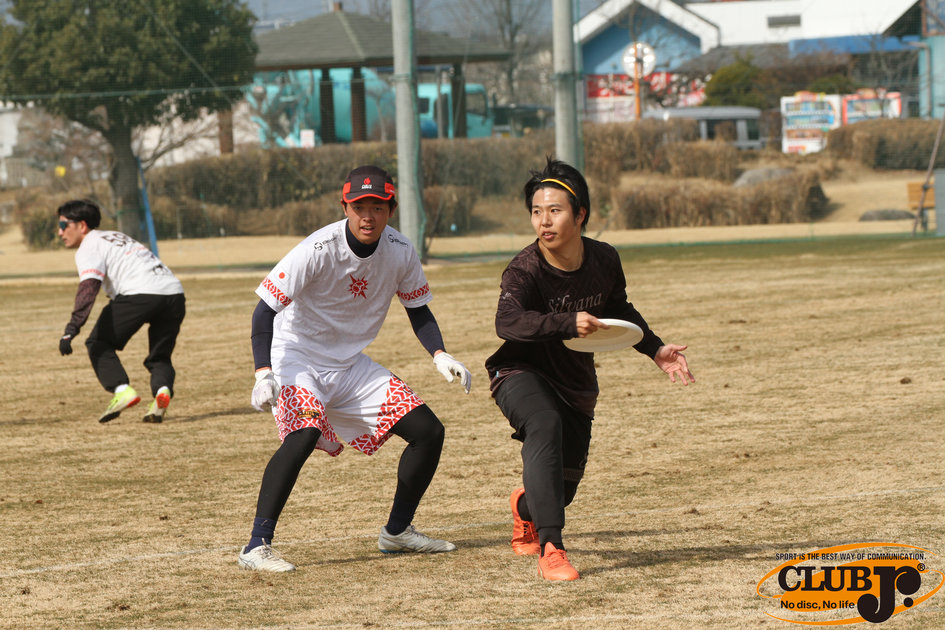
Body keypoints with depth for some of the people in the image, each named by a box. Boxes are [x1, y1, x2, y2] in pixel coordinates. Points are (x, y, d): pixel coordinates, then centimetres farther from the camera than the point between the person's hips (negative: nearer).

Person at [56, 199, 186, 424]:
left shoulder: (89, 247, 6)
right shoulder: (117, 237, 33)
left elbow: (88, 287, -12)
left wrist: (71, 329, -20)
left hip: (139, 293, -7)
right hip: (174, 293, 7)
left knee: (98, 343, 10)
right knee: (160, 356, 20)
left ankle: (121, 390, -9)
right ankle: (163, 390, -11)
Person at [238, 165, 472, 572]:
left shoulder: (399, 252, -8)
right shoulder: (318, 250, -24)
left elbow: (418, 310, 6)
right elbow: (265, 309, -23)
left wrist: (440, 356, -12)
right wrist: (263, 373, -36)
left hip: (351, 366, 6)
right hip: (298, 359, -6)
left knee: (429, 431, 0)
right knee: (304, 432, -33)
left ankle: (398, 530, 20)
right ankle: (257, 546, -30)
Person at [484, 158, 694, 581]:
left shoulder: (604, 261, -8)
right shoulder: (525, 269, -24)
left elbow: (619, 311, 14)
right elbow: (508, 321, -44)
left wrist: (655, 349, 7)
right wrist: (568, 323, -55)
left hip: (576, 384, 5)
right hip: (521, 373, -5)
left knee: (564, 486, 12)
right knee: (545, 425, -38)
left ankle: (526, 507, 54)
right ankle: (550, 550, -40)